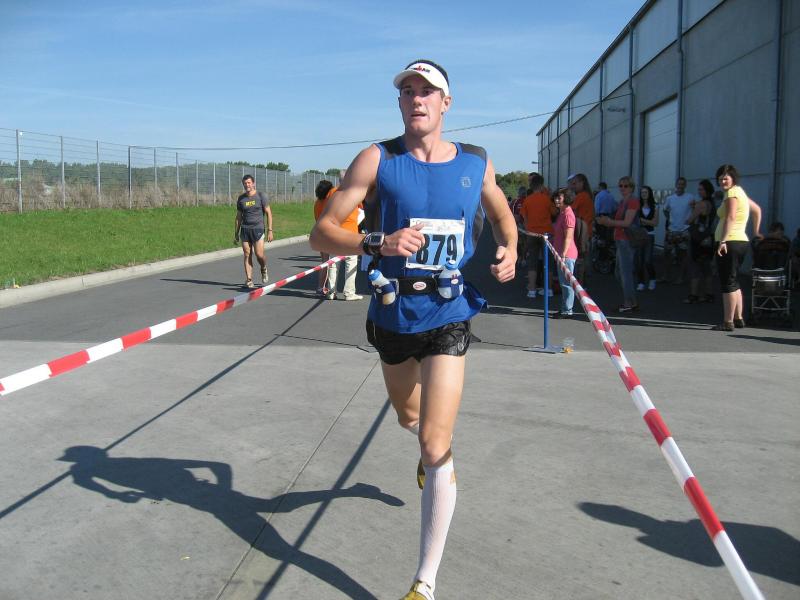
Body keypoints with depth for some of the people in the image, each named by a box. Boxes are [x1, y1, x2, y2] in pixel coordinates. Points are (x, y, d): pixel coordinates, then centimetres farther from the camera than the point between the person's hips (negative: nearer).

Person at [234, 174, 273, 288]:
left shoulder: (261, 196, 2)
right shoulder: (241, 198, 11)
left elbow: (268, 213, 1)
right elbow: (238, 217, 17)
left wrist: (270, 230, -6)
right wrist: (236, 233, 14)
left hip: (258, 228, -3)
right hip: (245, 229, 3)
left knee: (259, 255, -10)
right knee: (247, 255, -2)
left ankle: (264, 270, 21)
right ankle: (249, 280, 2)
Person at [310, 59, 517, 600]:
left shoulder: (476, 164, 0)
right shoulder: (377, 160, -7)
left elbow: (503, 215, 20)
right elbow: (321, 233, -11)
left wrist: (509, 250, -2)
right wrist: (377, 242, -29)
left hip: (448, 318, -1)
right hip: (393, 316, 1)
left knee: (436, 447, -10)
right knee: (409, 418, 24)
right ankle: (432, 446, 65)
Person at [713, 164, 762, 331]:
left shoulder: (731, 193, -10)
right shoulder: (740, 192, 19)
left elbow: (730, 218, -22)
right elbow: (757, 210, 30)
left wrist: (722, 241, -28)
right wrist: (756, 231, 33)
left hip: (730, 243, -10)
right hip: (741, 241, 10)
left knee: (728, 283, -7)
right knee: (733, 282, 18)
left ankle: (728, 322, -5)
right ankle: (738, 318, 23)